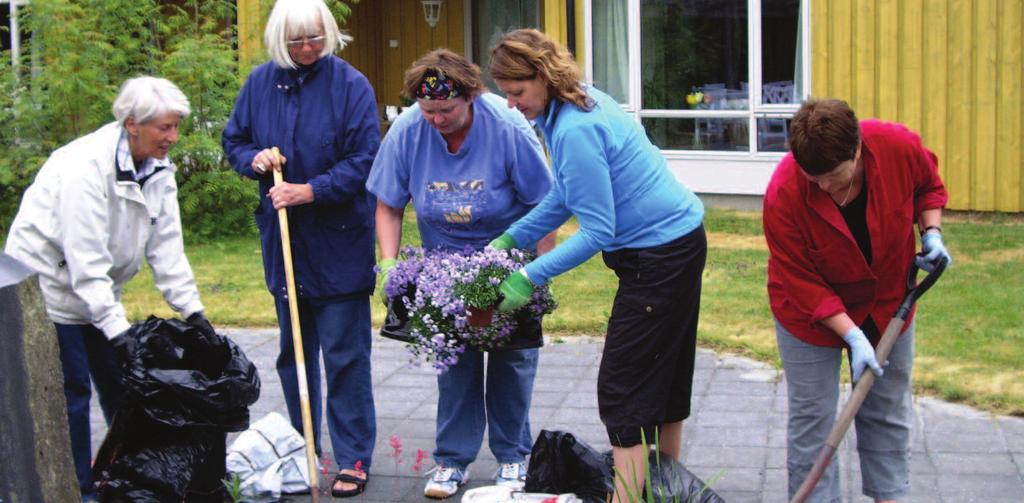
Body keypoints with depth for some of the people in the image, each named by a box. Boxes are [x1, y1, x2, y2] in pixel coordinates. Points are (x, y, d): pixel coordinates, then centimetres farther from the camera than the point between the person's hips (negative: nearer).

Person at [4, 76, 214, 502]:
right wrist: (116, 330, -32)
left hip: (95, 289, 8)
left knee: (119, 384, 10)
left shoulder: (158, 168, -2)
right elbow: (86, 262, -30)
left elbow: (166, 249, 0)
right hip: (49, 286, -8)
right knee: (71, 391, -6)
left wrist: (191, 310, -7)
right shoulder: (86, 166, -28)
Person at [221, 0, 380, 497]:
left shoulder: (350, 85, -10)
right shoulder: (260, 82, 4)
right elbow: (233, 140, 15)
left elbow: (363, 161, -11)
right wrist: (254, 158, -7)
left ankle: (354, 459, 6)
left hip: (339, 241, -5)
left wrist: (311, 191, -20)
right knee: (293, 350, 15)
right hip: (283, 237, 5)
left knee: (345, 353, -2)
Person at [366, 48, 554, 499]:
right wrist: (389, 265, -17)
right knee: (454, 359, 4)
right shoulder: (406, 132, -18)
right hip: (445, 265, 2)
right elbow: (388, 207, -6)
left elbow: (543, 205, -17)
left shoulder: (508, 127, -25)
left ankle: (512, 456, 19)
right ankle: (453, 459, 15)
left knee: (513, 357, 3)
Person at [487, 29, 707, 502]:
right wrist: (509, 239, 11)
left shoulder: (575, 131, -26)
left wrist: (529, 278, -18)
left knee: (623, 387, -6)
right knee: (666, 374, 18)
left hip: (659, 256, -10)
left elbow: (597, 233, -23)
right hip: (679, 241, 10)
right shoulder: (578, 102, 5)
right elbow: (566, 196, 15)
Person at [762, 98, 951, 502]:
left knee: (888, 409, 14)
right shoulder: (783, 194, -33)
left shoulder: (900, 147, -26)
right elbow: (801, 282, -25)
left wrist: (932, 232, -15)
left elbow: (928, 186, 1)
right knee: (812, 416, 0)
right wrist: (853, 337, -29)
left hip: (887, 302, 3)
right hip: (811, 311, -3)